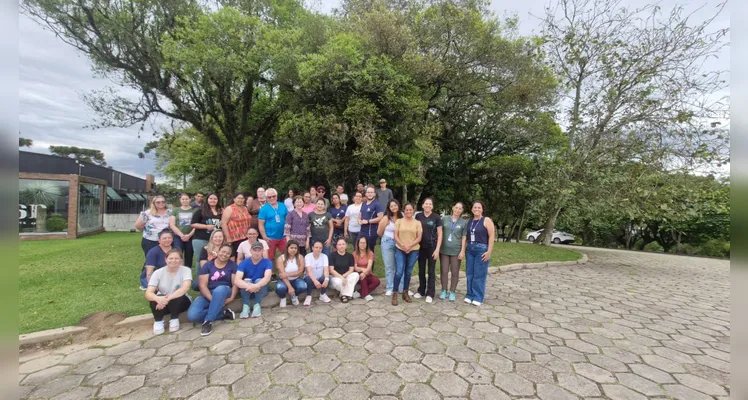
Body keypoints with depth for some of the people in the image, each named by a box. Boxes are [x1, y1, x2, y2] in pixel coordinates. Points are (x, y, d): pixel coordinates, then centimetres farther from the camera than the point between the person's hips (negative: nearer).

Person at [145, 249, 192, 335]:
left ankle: (174, 319, -9)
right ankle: (158, 321, -8)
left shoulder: (186, 270, -15)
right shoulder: (158, 273, -9)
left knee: (177, 297, -33)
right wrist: (158, 298, -40)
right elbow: (148, 293, -18)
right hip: (162, 303, 1)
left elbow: (185, 288, -30)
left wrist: (168, 298, -42)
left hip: (180, 302, -1)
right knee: (156, 298, -30)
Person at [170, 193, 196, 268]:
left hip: (191, 237, 0)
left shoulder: (194, 210, 7)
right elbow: (172, 225, 2)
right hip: (178, 237, 0)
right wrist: (181, 235, -10)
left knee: (188, 257, 6)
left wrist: (189, 235, -11)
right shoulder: (175, 211, 10)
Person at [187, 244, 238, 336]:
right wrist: (213, 299, -20)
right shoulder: (207, 266, 3)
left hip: (224, 291, -2)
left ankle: (208, 321, -28)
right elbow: (202, 285, -6)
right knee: (192, 315, -24)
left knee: (219, 289, -39)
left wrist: (232, 297, -20)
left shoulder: (232, 265, 3)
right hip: (208, 295, 2)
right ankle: (224, 313, -11)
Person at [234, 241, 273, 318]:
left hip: (261, 290, -1)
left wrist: (256, 286, -52)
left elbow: (267, 278, -32)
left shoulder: (267, 262, -15)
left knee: (259, 281, -30)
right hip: (246, 291, 1)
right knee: (246, 281, -29)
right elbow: (236, 280, -27)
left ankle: (257, 306, -25)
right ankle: (245, 306, -26)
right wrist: (249, 286, -47)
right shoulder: (244, 263, -13)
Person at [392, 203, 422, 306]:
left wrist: (409, 245, -14)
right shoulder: (399, 221, 3)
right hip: (400, 250, -1)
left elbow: (419, 238, 0)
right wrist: (403, 245, -14)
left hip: (413, 250, 1)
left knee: (408, 272, 11)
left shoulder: (417, 223, 5)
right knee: (399, 272, -9)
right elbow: (396, 236, -1)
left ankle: (405, 292, 26)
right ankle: (394, 294, 4)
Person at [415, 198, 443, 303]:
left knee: (431, 271, 5)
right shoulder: (418, 216, 3)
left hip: (432, 247, -3)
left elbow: (439, 234, -4)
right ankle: (421, 291, 26)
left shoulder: (436, 217, -4)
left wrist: (437, 249, -10)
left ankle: (430, 294, 14)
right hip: (421, 247, 3)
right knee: (421, 270, 12)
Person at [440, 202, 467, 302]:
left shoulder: (464, 222, 2)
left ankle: (452, 292, 21)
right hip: (444, 250, 0)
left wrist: (462, 251, -6)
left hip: (456, 251, 0)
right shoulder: (445, 219, 3)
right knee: (444, 271, 6)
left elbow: (464, 238, 1)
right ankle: (444, 291, 21)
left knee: (455, 272, 7)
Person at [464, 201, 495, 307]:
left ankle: (478, 298, 9)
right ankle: (470, 295, 18)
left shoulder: (487, 220, -4)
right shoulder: (469, 221, 11)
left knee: (479, 274, -1)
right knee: (469, 274, 7)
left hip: (482, 249, -5)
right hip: (470, 249, 5)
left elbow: (492, 236, -9)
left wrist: (489, 251, -15)